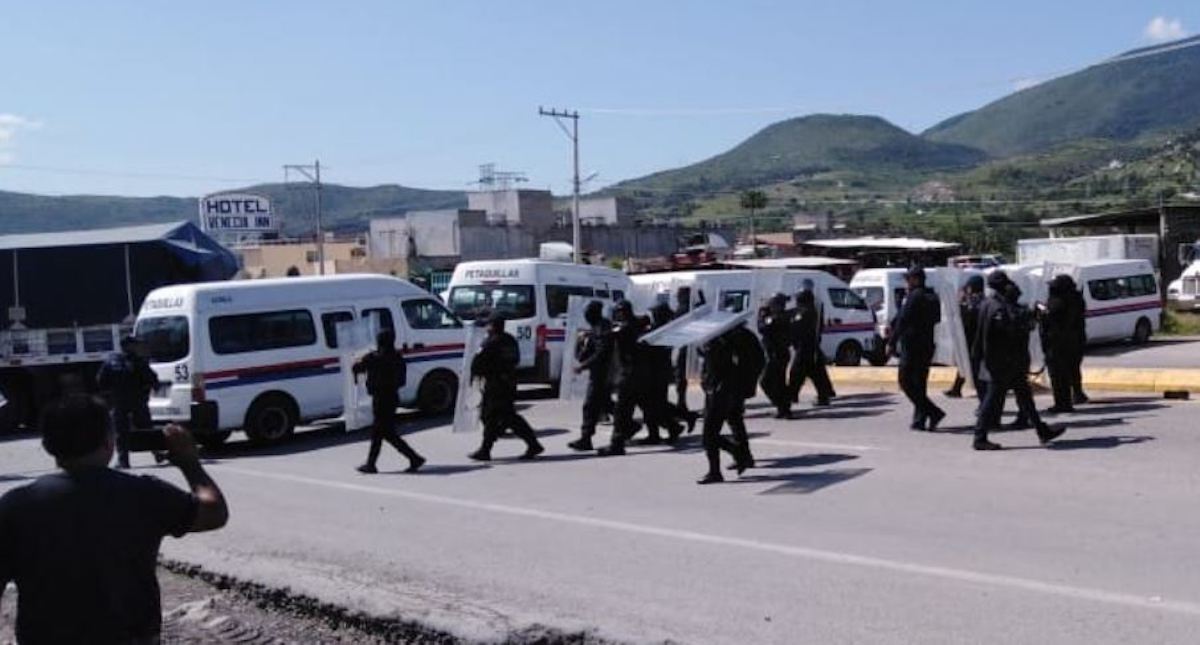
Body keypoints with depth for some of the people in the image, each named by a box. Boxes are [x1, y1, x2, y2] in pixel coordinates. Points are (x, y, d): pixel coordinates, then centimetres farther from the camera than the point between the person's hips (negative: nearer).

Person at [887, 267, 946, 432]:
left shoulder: (914, 296, -13)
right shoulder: (932, 297, 14)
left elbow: (902, 321, -17)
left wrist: (891, 342, -13)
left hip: (911, 345, -9)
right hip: (927, 346, 9)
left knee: (906, 382, -5)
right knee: (919, 383, 13)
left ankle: (934, 412, -13)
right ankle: (919, 420, 13)